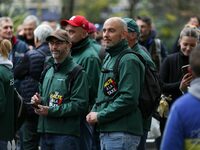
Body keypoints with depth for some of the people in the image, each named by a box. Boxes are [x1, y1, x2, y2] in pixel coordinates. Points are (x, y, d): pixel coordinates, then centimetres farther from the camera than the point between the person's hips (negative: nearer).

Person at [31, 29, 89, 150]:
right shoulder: (49, 71, 20)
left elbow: (80, 104, -15)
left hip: (66, 135, -8)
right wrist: (38, 101, 6)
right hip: (45, 133, 8)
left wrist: (51, 111, -17)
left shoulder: (77, 72, -7)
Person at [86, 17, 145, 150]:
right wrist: (94, 111, 6)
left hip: (122, 133, -10)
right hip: (106, 131, 10)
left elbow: (128, 99, -20)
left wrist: (100, 116, -15)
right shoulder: (109, 58, 21)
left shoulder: (129, 60, -11)